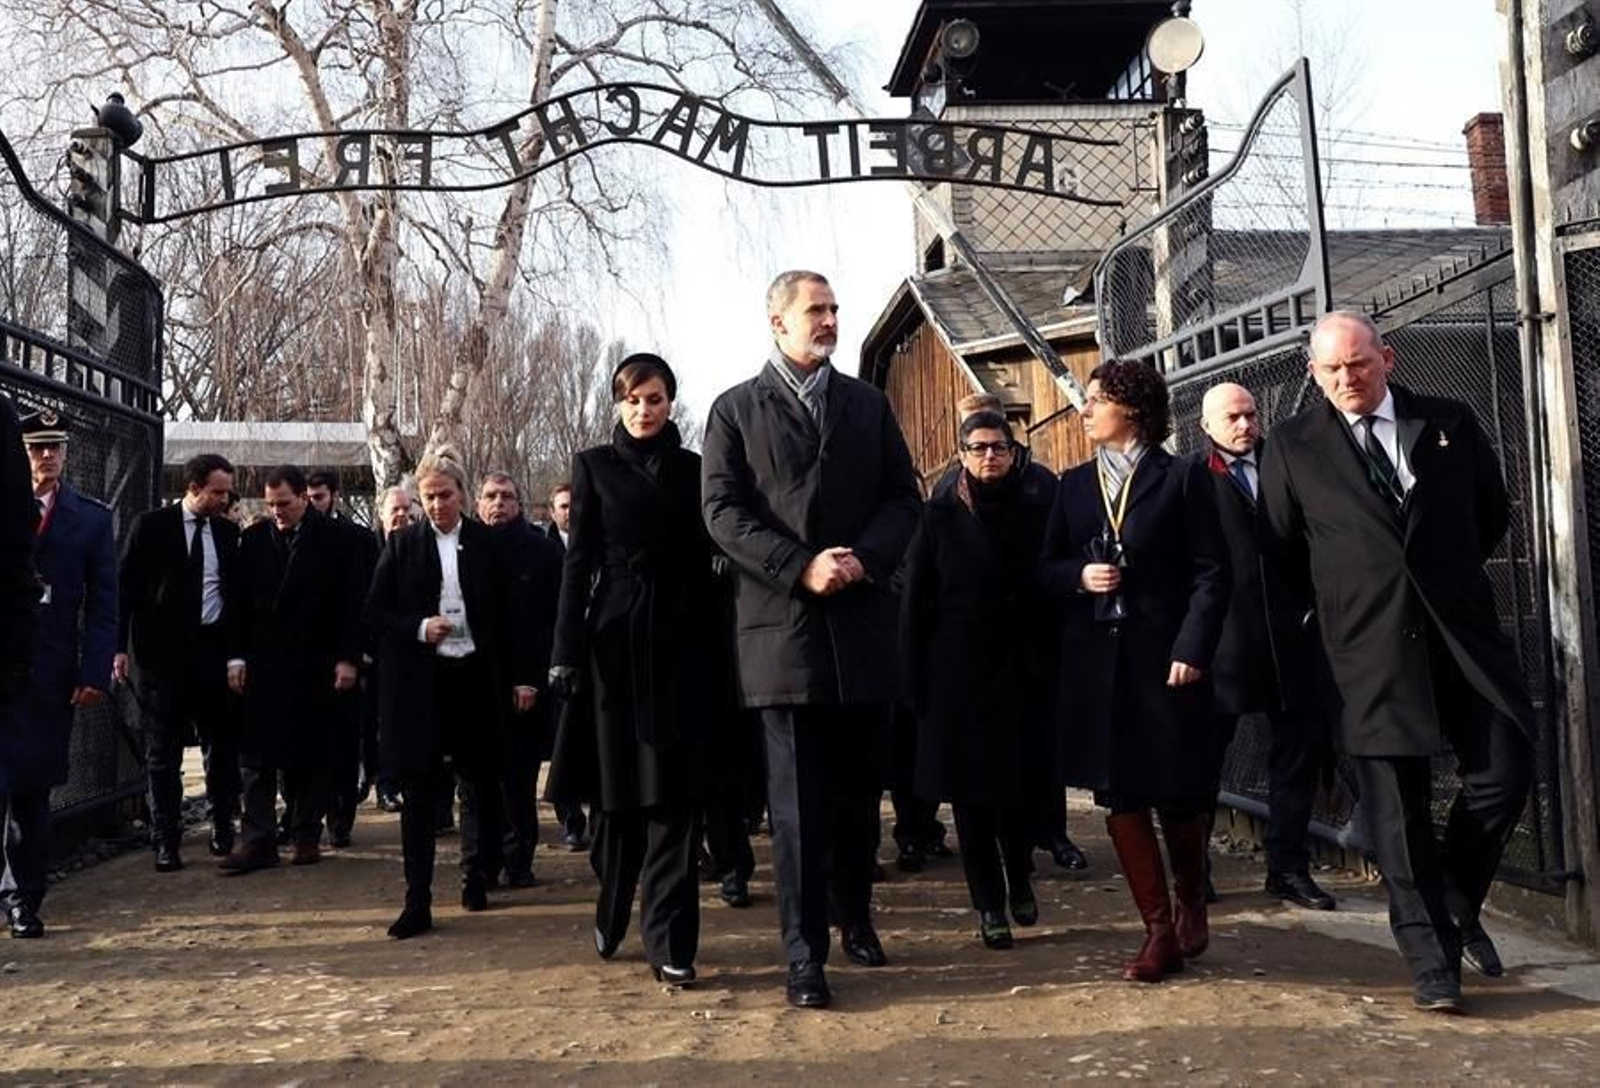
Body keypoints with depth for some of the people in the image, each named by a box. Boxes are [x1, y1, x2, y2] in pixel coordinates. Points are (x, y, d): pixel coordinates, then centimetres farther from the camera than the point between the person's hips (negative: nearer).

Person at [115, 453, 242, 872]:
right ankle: (166, 841, 10)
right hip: (162, 650, -3)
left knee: (223, 742, 6)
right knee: (163, 750, 4)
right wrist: (121, 647, -7)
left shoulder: (228, 532, 8)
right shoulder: (151, 526, -1)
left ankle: (223, 828, 21)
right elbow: (126, 586, -1)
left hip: (213, 649, 3)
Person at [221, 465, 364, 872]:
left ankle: (306, 836, 15)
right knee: (256, 755, 0)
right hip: (263, 665, 2)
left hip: (316, 667, -2)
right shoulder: (254, 539, 8)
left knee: (313, 755, 5)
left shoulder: (336, 541, -1)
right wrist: (237, 656, 2)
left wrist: (347, 659, -7)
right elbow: (239, 601, 8)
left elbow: (351, 604, -2)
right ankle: (258, 840, 3)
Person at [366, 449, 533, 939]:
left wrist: (519, 676, 2)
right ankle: (418, 902, 2)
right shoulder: (402, 544, 4)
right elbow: (375, 611, 4)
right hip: (420, 682, -1)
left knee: (479, 779, 9)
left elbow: (507, 613, 6)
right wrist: (418, 629, -13)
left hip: (475, 676, 1)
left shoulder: (485, 542, 5)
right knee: (419, 790, -1)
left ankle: (475, 875, 30)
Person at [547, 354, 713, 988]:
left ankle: (670, 943, -1)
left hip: (681, 642, 0)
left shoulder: (693, 469, 9)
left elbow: (705, 561, 8)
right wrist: (567, 651, -5)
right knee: (619, 790, 7)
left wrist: (714, 647, 1)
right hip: (616, 641, 0)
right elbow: (579, 561, 2)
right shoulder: (595, 466, 7)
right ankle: (613, 916, 27)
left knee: (674, 794, -3)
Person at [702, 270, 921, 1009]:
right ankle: (805, 956, 5)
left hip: (864, 621, 3)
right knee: (798, 801, -1)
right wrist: (801, 568, -15)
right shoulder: (735, 410, 5)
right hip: (784, 622, -3)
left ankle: (855, 915, 31)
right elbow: (723, 513, -4)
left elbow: (903, 498, 9)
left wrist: (865, 559, -10)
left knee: (860, 788, 11)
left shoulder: (868, 404, 15)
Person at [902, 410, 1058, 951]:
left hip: (1025, 672, 1)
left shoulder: (1038, 508, 4)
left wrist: (1053, 664, -3)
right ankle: (989, 905, 17)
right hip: (961, 674, -1)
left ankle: (1020, 880, 31)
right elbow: (916, 603, 0)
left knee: (1023, 785, 5)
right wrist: (916, 682, -5)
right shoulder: (940, 515, 0)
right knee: (971, 793, 4)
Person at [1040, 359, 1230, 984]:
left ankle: (1191, 903, 32)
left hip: (1163, 657, -4)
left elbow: (1212, 572, -4)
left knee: (1178, 794, 3)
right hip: (1096, 661, 4)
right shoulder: (1074, 486, 13)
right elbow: (1047, 568, 15)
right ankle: (1160, 932, 14)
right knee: (1120, 797, 4)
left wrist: (1192, 649, -13)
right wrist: (1079, 576, -7)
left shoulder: (1182, 478, 0)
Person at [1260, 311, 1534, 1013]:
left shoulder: (1451, 423, 7)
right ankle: (1432, 960, 12)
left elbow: (1492, 515, 17)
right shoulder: (1292, 447, 2)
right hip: (1370, 648, -2)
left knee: (1506, 773, 0)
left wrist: (1446, 575, 14)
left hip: (1464, 632, 2)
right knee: (1396, 808, 1)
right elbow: (1281, 547, 9)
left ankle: (1458, 906, 26)